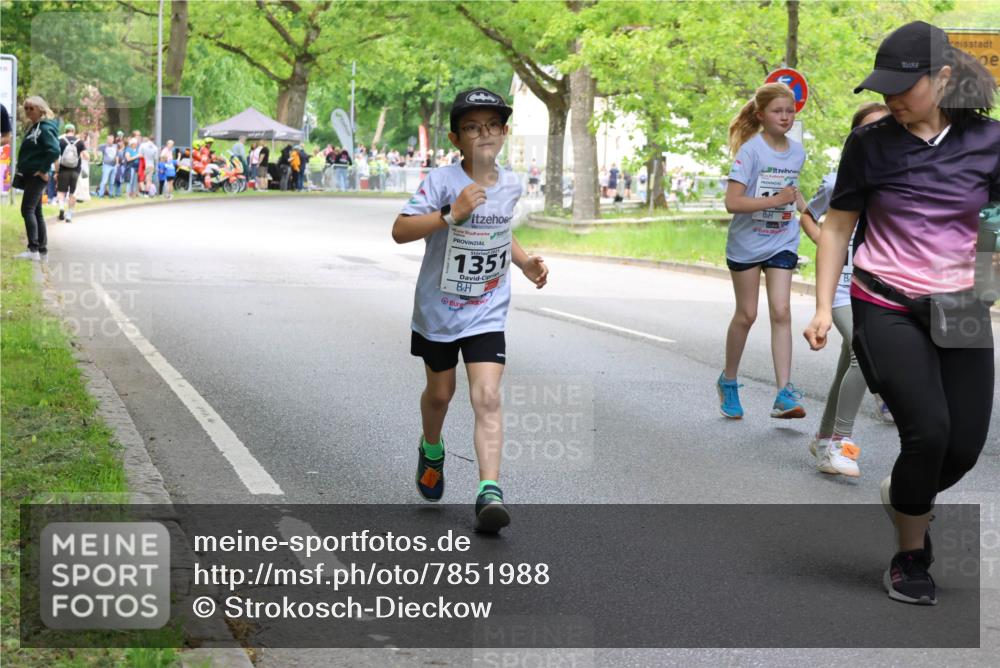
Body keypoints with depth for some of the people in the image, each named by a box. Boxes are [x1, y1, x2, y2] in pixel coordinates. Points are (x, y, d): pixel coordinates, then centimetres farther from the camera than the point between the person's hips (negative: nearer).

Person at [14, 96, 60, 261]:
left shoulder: (45, 128, -12)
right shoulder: (33, 128, 16)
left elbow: (55, 150, -24)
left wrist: (43, 170, -19)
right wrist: (21, 170, 16)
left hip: (37, 176, -10)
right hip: (29, 175, 10)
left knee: (27, 210, -15)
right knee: (36, 212, 10)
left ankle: (33, 249, -19)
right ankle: (42, 250, 14)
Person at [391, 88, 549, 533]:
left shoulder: (510, 185, 0)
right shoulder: (443, 181, -17)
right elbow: (400, 231, -25)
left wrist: (524, 261, 5)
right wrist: (451, 214, -35)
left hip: (486, 314, 2)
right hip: (438, 309, -2)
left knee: (487, 398, -13)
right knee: (440, 391, 17)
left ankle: (489, 492, -18)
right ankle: (432, 451, 48)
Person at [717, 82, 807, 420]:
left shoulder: (797, 151, 2)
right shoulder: (751, 150, -16)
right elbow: (732, 202, -24)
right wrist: (776, 200, -29)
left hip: (782, 242, 3)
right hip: (747, 242, -3)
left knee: (781, 312, -8)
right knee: (746, 315, 6)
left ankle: (784, 394, -11)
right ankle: (728, 381, 27)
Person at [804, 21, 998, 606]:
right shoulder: (871, 144, -1)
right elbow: (838, 226, 6)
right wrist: (824, 308, 1)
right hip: (887, 309, -2)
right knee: (927, 430, -16)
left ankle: (907, 495, 35)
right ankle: (910, 558, 6)